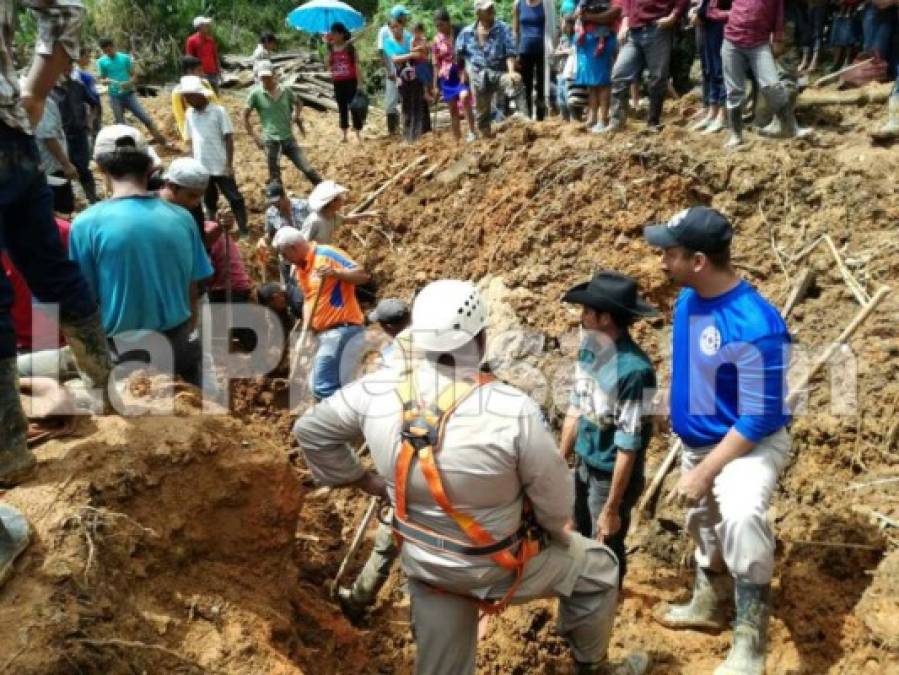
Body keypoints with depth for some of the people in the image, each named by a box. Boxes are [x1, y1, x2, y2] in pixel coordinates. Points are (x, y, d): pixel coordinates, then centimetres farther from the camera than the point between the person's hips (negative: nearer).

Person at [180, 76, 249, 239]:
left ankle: (244, 231, 7)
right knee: (209, 201, 14)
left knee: (235, 199, 1)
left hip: (221, 166, -5)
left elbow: (229, 138, -8)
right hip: (201, 167, 5)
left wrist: (229, 164, -13)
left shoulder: (218, 111, -8)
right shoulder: (190, 113, 7)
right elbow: (191, 139, 13)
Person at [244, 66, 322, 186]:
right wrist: (255, 137, -3)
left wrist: (297, 115, 5)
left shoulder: (286, 91, 2)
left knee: (308, 169, 0)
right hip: (271, 141, -2)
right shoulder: (256, 94, -5)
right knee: (274, 178, 1)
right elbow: (245, 116, 2)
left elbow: (298, 103, 24)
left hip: (288, 139, 2)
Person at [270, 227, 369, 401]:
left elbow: (363, 275, -16)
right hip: (324, 333, 10)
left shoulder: (326, 254, -11)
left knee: (324, 387, -13)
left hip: (342, 330, -10)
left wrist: (335, 272, -30)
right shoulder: (300, 267, 15)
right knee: (317, 386, 16)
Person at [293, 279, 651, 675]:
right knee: (597, 568, 22)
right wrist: (558, 531, 5)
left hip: (423, 565, 5)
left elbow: (310, 430, -2)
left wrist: (360, 479, 7)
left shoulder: (377, 392, -18)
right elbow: (555, 498, -18)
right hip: (498, 565, -4)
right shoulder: (514, 410, -31)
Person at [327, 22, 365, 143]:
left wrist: (359, 83, -14)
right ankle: (344, 135, 16)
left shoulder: (349, 47, -6)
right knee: (342, 108, 9)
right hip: (338, 83, 5)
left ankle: (358, 134, 5)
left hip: (350, 81, -5)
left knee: (354, 107, -2)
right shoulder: (331, 48, 7)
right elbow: (328, 65, 6)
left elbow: (357, 65, -8)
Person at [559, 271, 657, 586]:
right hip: (584, 465, 8)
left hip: (613, 475, -8)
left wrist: (612, 509, -18)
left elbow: (629, 445, -24)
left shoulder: (634, 369, -29)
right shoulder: (588, 349, -5)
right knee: (582, 539, 26)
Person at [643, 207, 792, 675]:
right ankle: (707, 604, 52)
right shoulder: (687, 299, -7)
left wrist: (705, 471, -26)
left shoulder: (756, 326, -31)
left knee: (741, 517, -35)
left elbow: (759, 418, -27)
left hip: (749, 445, -8)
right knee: (702, 523, 25)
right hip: (697, 441, 8)